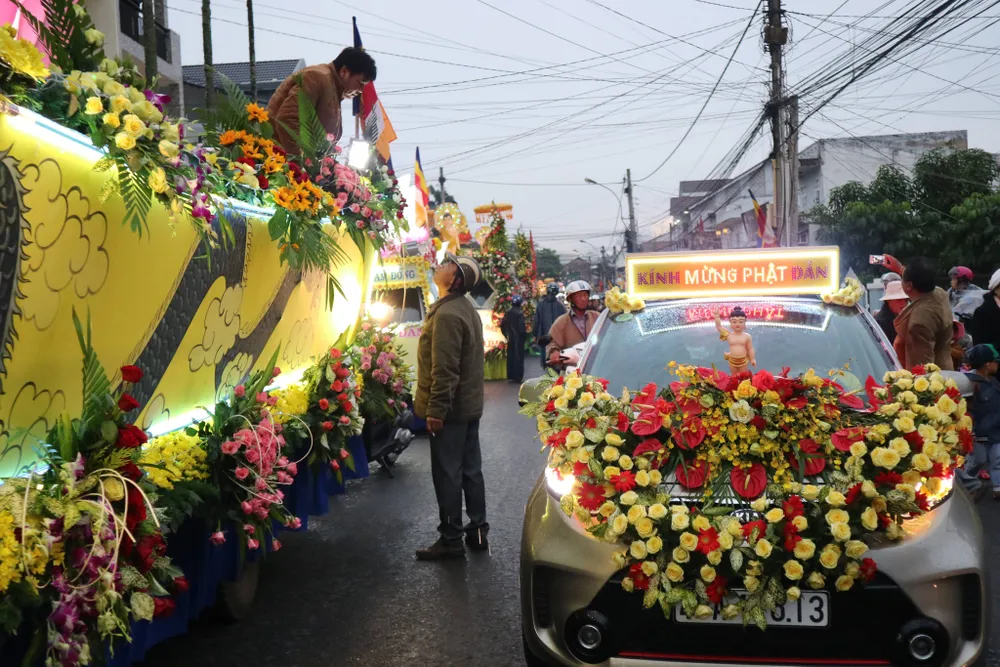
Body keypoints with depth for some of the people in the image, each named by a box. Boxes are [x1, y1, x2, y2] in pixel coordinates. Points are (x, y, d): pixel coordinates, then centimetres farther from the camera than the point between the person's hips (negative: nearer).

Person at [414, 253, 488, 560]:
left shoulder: (446, 314, -20)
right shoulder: (466, 309, 12)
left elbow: (444, 370, -24)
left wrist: (435, 409, -21)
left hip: (450, 408, -10)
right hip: (469, 404, 10)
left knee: (447, 474, -1)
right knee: (471, 469, 13)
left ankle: (451, 540, 7)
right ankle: (477, 531, 22)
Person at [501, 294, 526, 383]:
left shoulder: (507, 313, 4)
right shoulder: (520, 313, -15)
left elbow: (502, 325, 7)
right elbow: (521, 327, -19)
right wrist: (525, 334, -3)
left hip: (510, 338, 6)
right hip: (519, 338, -6)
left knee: (510, 357, 11)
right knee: (519, 357, 0)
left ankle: (510, 376, 15)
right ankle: (518, 377, 1)